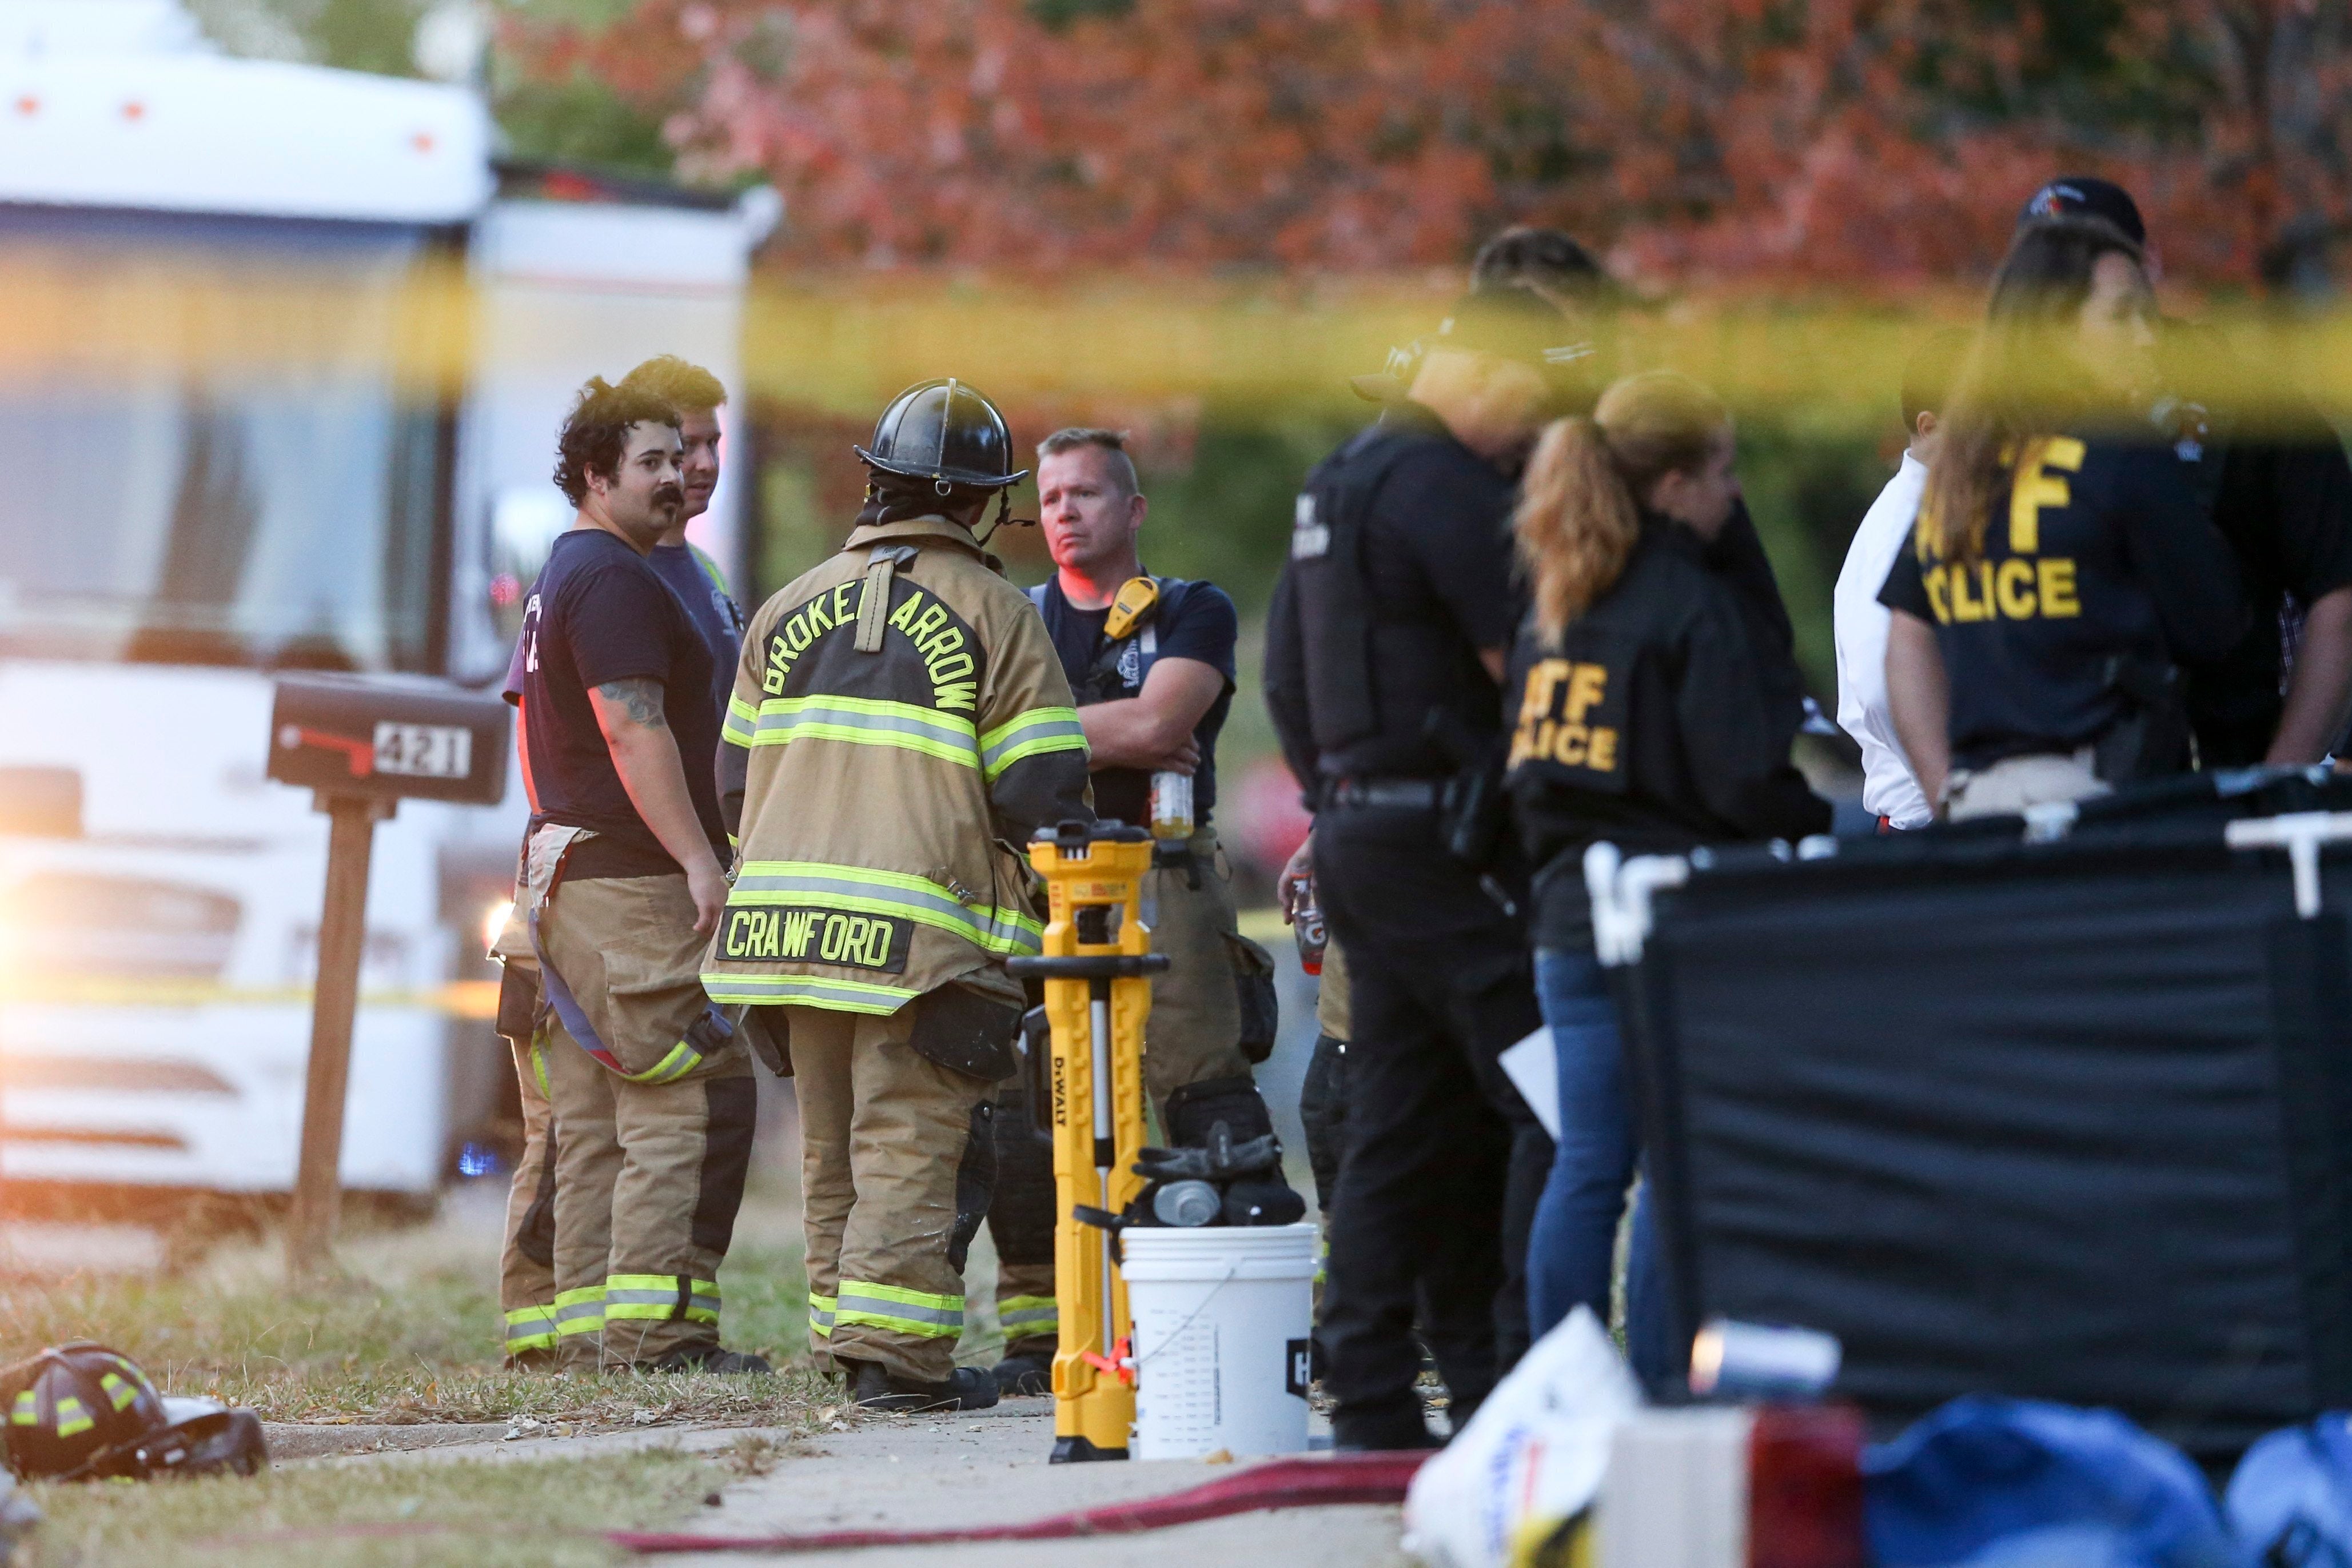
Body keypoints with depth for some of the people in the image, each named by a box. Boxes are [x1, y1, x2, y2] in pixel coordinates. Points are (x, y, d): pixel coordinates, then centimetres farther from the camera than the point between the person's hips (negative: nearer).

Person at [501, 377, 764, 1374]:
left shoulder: (561, 581, 23)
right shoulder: (614, 581, -11)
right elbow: (634, 731, -19)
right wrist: (701, 860, -22)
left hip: (567, 871, 11)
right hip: (633, 879, -11)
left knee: (594, 1122, 9)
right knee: (690, 1105, -13)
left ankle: (589, 1327, 8)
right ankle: (656, 1325, -17)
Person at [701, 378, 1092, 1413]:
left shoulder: (787, 611, 16)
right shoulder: (992, 612, -1)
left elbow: (736, 777, 19)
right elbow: (1041, 787, -6)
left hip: (788, 912, 6)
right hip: (922, 928, -6)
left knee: (831, 1146, 15)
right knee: (912, 1140, -6)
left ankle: (844, 1340, 18)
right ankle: (895, 1353, -12)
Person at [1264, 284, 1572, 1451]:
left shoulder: (1338, 485, 19)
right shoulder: (1443, 487, -13)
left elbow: (1286, 674, 25)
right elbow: (1526, 660, -16)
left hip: (1358, 827, 10)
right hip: (1444, 840, -10)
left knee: (1405, 1123, 11)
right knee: (1549, 1101, -9)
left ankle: (1369, 1396, 10)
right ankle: (1523, 1376, -13)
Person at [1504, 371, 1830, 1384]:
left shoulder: (1554, 607, 13)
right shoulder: (1692, 604, -10)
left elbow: (1528, 775, 17)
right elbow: (1741, 780, -13)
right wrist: (1822, 829, 2)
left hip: (1570, 912, 7)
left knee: (1586, 1166, 9)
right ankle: (1654, 1394, -6)